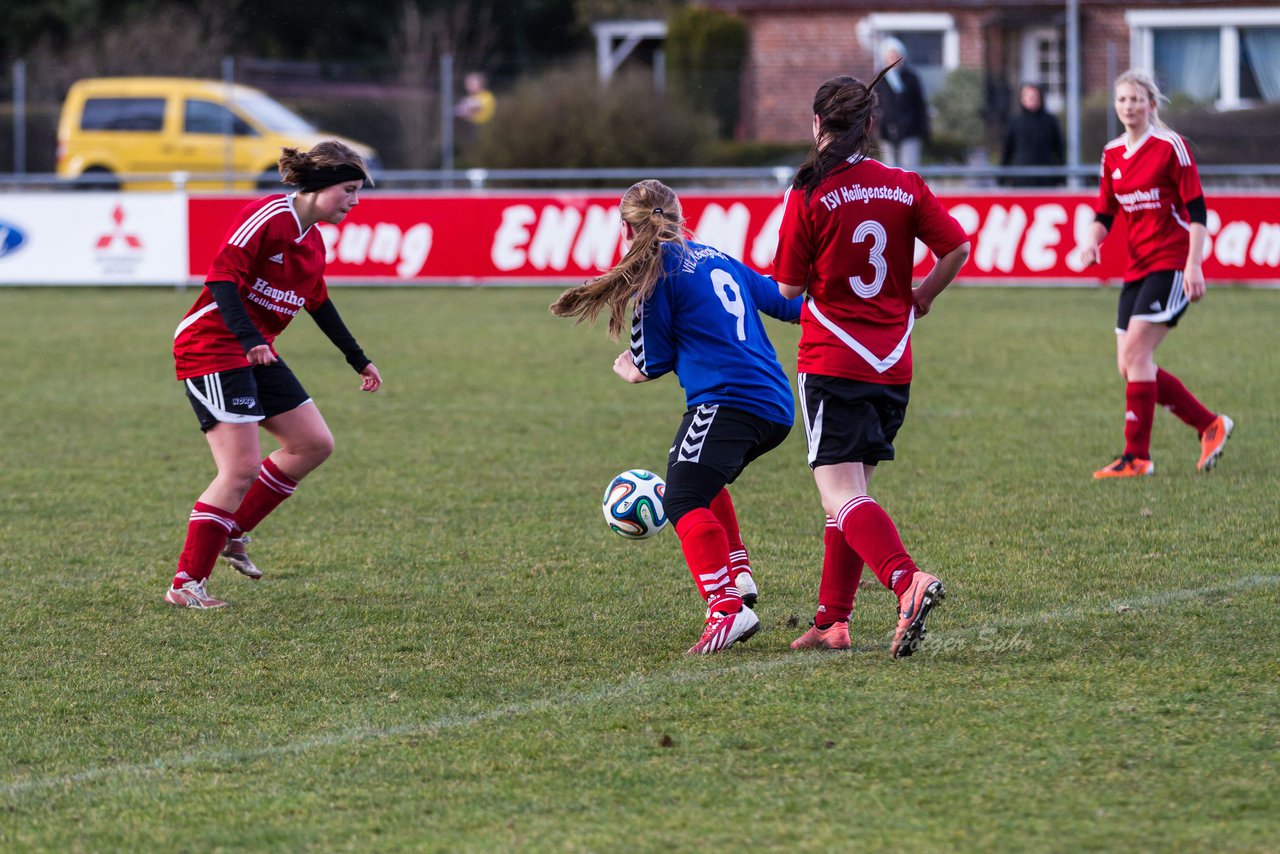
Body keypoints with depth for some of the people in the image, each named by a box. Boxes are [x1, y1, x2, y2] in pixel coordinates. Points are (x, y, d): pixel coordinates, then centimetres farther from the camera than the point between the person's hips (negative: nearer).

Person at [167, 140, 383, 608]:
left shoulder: (312, 242, 12)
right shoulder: (269, 216, -17)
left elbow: (318, 303, 26)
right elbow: (221, 277, -24)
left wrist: (359, 360, 31)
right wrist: (249, 338, -35)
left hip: (257, 353, 10)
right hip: (211, 346, -10)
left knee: (315, 444, 8)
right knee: (242, 469, -15)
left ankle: (231, 534, 19)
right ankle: (185, 584, -9)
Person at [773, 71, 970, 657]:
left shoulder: (809, 195, -9)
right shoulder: (905, 187, 4)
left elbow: (790, 286, -6)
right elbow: (957, 247, 1)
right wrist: (921, 297, 16)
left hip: (831, 363, -6)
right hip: (893, 363, 6)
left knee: (841, 497, -13)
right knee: (851, 493, 17)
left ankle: (907, 581, -37)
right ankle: (832, 621, 17)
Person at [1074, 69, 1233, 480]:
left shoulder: (1171, 146, -8)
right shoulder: (1112, 154, 11)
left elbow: (1197, 209, -9)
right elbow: (1105, 213, 16)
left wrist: (1194, 266, -17)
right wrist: (1091, 241, -6)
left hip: (1171, 263, -8)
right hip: (1137, 268, 8)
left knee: (1135, 354, -17)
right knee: (1129, 365, 3)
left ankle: (1137, 456, -13)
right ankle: (1210, 425, 16)